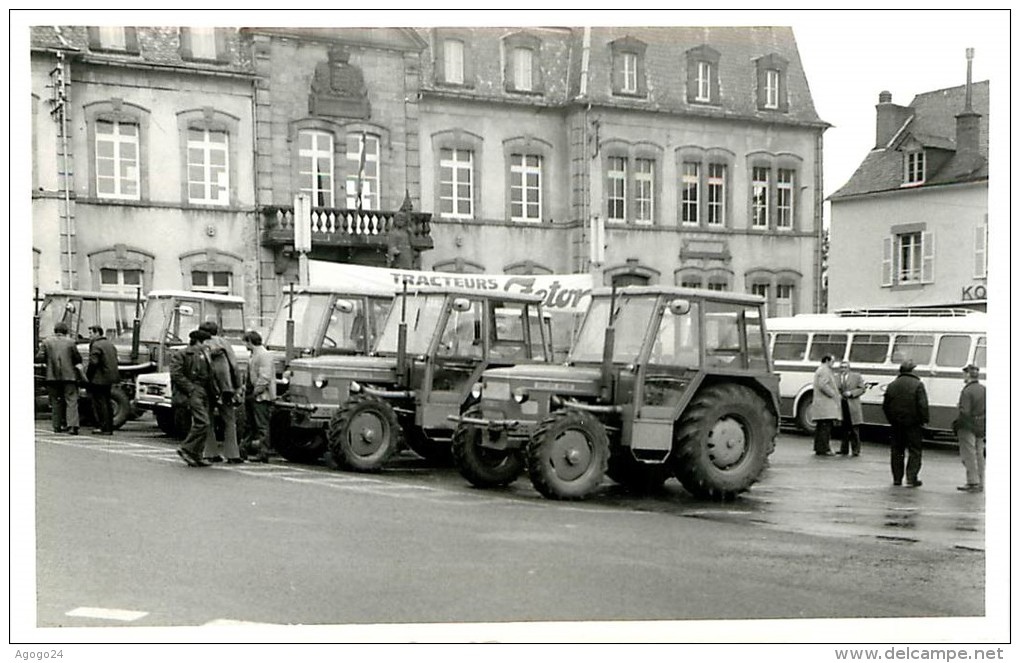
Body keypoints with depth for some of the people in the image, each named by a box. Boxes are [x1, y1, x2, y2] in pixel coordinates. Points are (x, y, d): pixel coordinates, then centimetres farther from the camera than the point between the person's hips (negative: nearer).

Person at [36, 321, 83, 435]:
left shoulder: (46, 342, 2)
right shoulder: (70, 342, 0)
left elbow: (39, 358, -2)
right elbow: (78, 359, 3)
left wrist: (49, 360, 16)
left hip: (53, 376, 2)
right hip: (69, 375, -2)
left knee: (55, 401, 13)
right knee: (71, 401, -3)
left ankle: (57, 426, 15)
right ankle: (72, 426, -16)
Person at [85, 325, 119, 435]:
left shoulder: (96, 345, -13)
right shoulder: (110, 344, 15)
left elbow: (93, 362, -20)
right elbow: (115, 360, 17)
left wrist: (88, 375, -10)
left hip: (99, 380, -9)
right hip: (110, 378, 9)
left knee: (100, 403, -5)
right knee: (107, 402, 13)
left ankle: (104, 427, -6)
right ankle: (109, 427, 17)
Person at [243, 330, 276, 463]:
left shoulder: (264, 355, -14)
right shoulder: (254, 355, 17)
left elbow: (265, 378, -20)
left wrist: (254, 393, -19)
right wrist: (246, 387, 11)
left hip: (261, 397, -10)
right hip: (252, 396, 10)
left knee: (262, 426, -7)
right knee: (252, 425, 14)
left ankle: (263, 454, -5)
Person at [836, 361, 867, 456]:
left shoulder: (856, 376, 8)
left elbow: (862, 389, 2)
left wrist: (851, 393, -10)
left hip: (853, 407, -1)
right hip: (841, 405, 1)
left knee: (854, 430, 1)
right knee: (843, 429, 4)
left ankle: (856, 450, 7)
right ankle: (844, 450, 12)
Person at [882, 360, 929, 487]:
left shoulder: (892, 385, 6)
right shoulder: (918, 385, -9)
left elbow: (885, 405, 8)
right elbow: (923, 405, -15)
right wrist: (924, 420, -5)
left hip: (897, 424, 4)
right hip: (913, 424, -4)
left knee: (896, 451, 11)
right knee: (914, 451, 3)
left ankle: (897, 479, 13)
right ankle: (912, 478, -5)